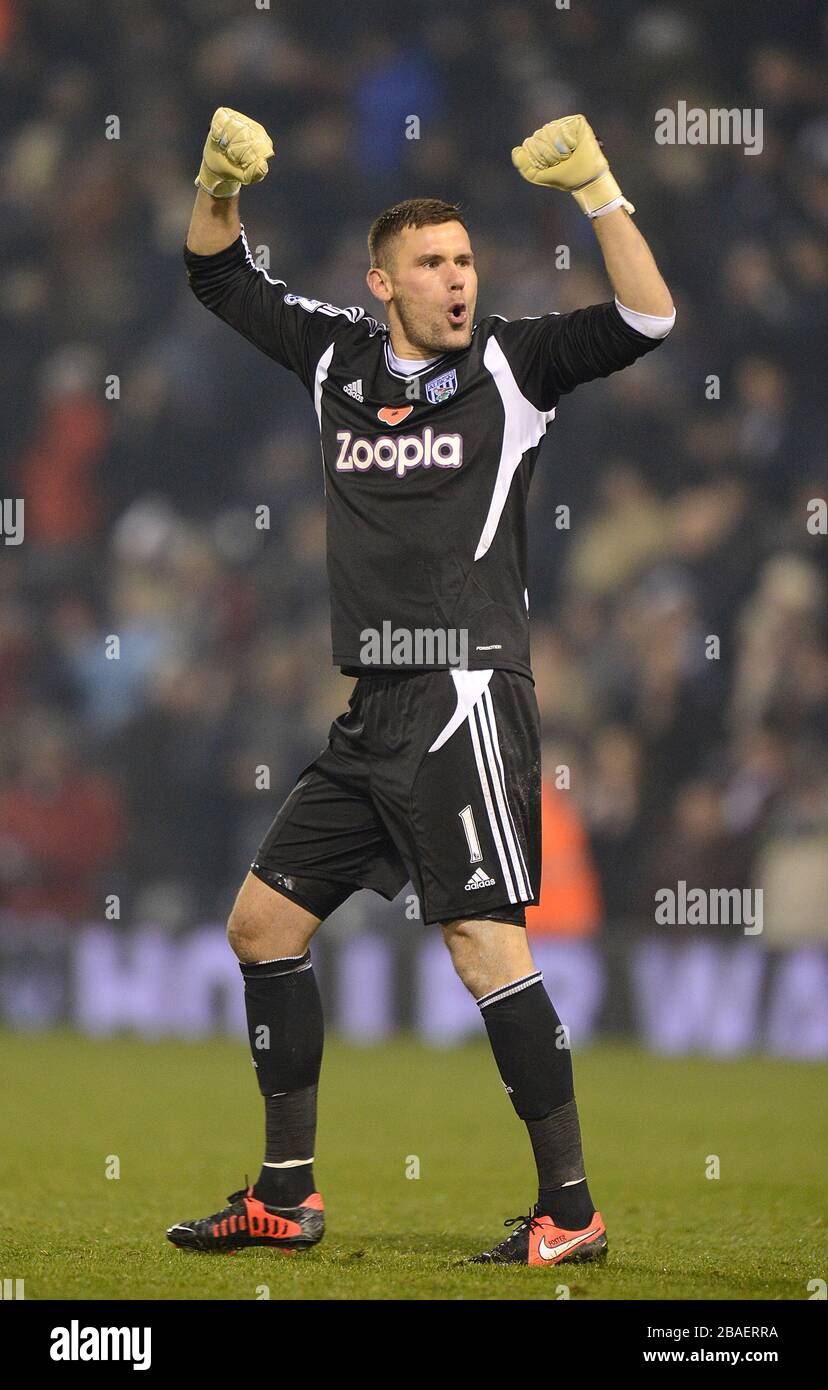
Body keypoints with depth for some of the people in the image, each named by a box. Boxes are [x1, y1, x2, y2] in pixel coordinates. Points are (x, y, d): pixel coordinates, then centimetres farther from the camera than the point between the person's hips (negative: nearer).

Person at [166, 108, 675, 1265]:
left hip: (466, 697, -7)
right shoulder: (338, 359, 12)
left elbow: (646, 322, -14)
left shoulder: (510, 364, -1)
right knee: (264, 922, 10)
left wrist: (598, 192, -22)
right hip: (373, 712, 7)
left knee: (483, 943, -15)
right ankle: (286, 1198, 19)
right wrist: (219, 182, 6)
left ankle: (571, 1208, -11)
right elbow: (221, 280, 23)